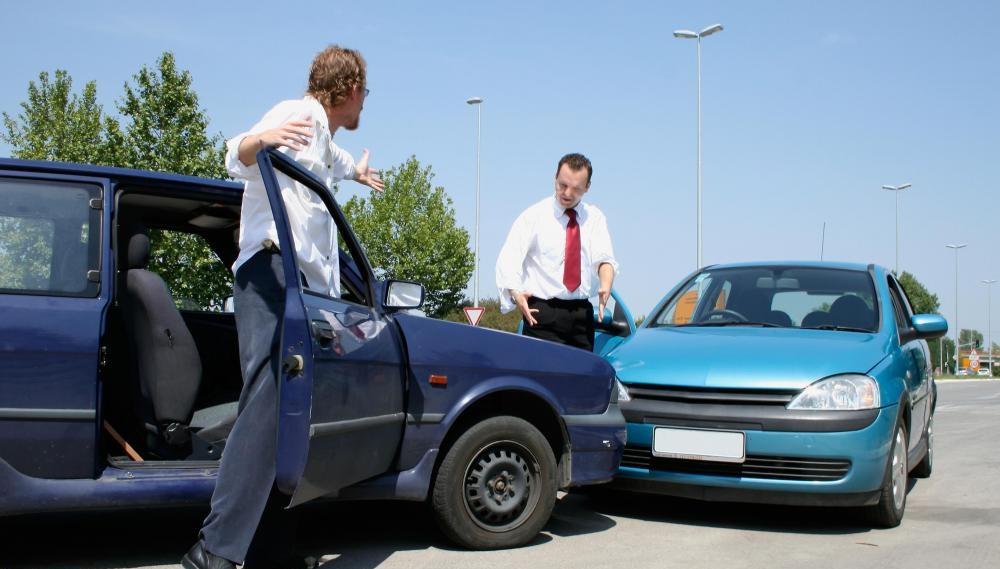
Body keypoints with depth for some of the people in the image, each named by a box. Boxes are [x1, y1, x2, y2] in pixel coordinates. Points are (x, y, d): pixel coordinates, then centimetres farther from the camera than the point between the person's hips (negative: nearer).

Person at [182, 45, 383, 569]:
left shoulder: (323, 137, 31)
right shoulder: (297, 115, 0)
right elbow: (239, 161, -18)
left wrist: (356, 171, 78)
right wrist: (259, 139, -40)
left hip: (304, 282, 10)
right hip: (273, 269, -10)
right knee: (268, 402, -24)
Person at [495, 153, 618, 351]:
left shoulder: (595, 218, 10)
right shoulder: (533, 216, 0)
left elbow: (604, 258, -3)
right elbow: (508, 260, -10)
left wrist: (605, 287, -25)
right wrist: (515, 293, -29)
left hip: (582, 313, 4)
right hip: (542, 313, -3)